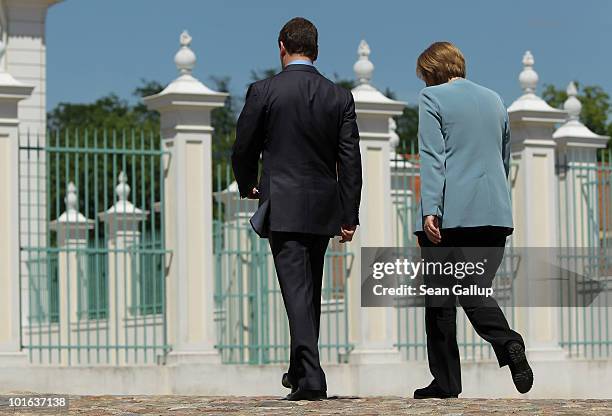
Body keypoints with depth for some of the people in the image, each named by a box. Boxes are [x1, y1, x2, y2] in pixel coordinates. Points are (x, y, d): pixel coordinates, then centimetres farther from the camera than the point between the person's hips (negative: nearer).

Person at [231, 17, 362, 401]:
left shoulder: (264, 91, -6)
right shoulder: (340, 97, 3)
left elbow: (243, 150, 1)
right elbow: (350, 161, 2)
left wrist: (248, 186, 22)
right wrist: (349, 217, 6)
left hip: (283, 208, -4)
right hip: (323, 209, 4)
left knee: (297, 291, -7)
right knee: (311, 292, 17)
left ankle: (311, 377, -16)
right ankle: (301, 371, 27)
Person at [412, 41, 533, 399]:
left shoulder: (432, 98, -1)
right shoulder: (495, 100, 17)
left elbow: (432, 158, -11)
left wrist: (431, 211, -17)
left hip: (449, 215, -5)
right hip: (495, 214, 5)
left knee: (439, 298, 3)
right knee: (475, 290, 10)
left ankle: (446, 381, 4)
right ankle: (509, 344, -14)